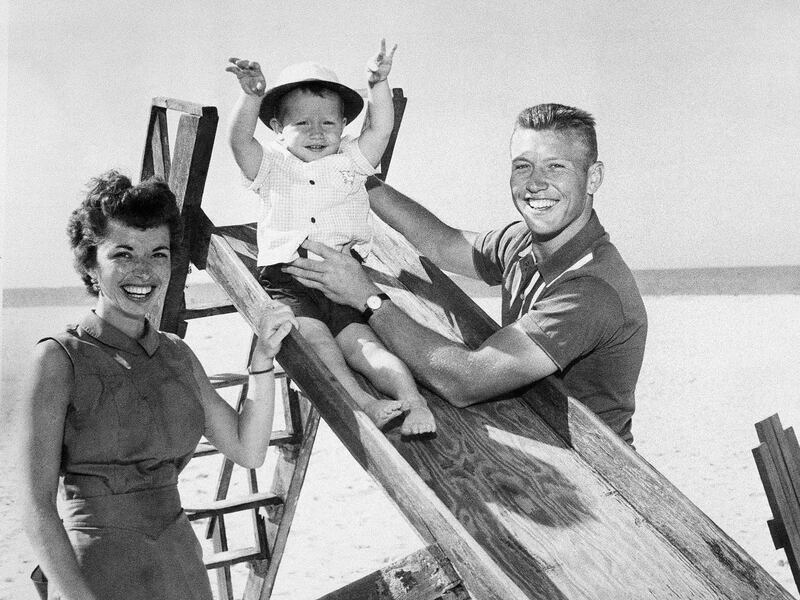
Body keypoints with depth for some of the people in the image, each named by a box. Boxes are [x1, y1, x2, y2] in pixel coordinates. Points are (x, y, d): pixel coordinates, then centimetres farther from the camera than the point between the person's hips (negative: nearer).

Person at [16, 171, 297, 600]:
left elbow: (248, 451, 5)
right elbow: (37, 504, -13)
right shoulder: (60, 359, -11)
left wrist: (263, 355, -4)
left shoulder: (177, 355, 6)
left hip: (181, 564, 5)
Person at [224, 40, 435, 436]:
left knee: (361, 343, -19)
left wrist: (379, 84, -1)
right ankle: (364, 404, -40)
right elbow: (240, 140, -2)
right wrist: (252, 96, -17)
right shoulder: (273, 166, 15)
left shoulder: (351, 162, 22)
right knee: (314, 335, -28)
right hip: (287, 279, -1)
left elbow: (380, 129, 13)